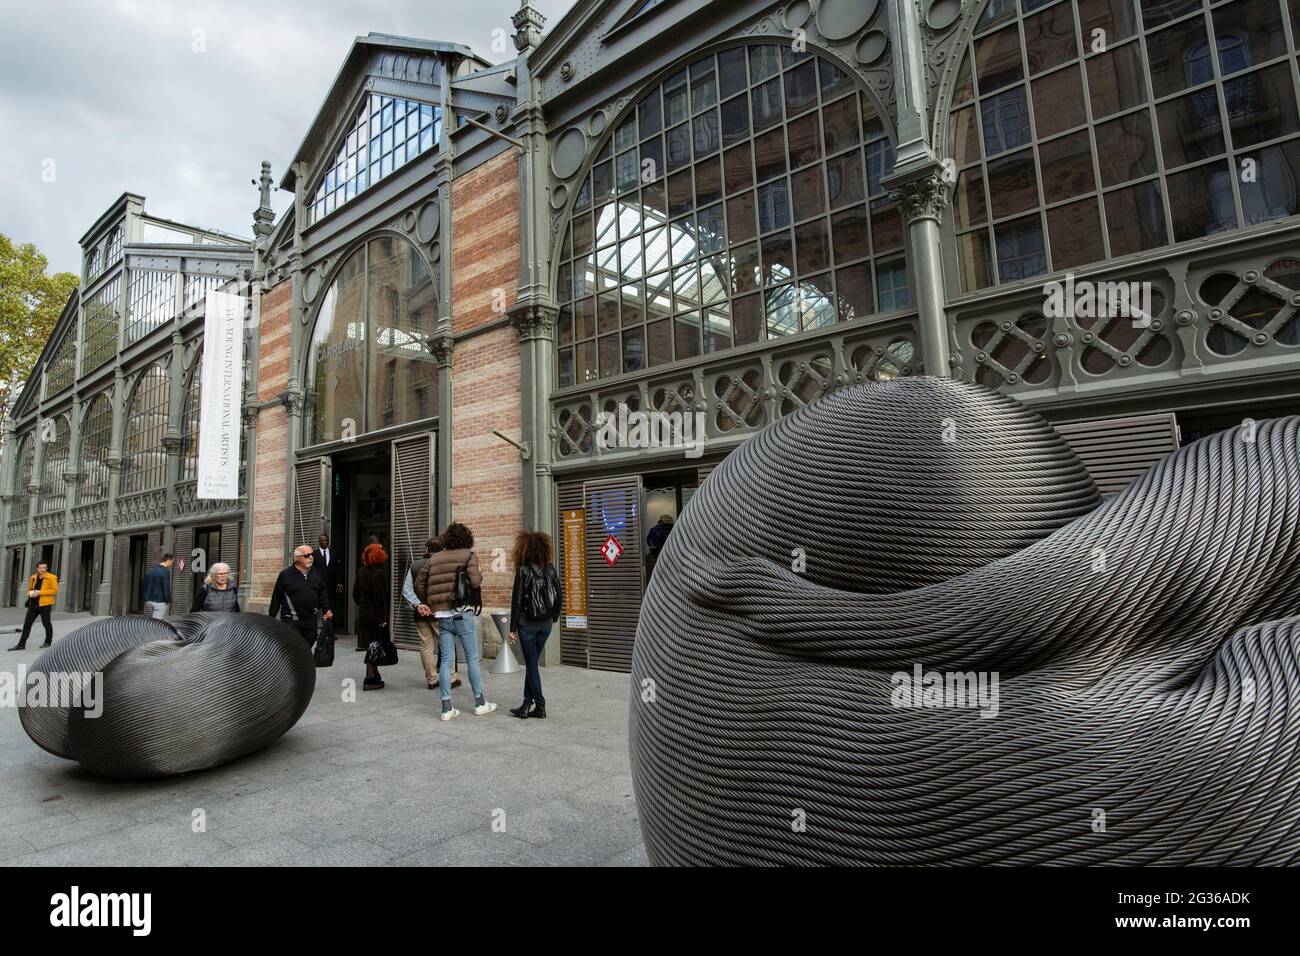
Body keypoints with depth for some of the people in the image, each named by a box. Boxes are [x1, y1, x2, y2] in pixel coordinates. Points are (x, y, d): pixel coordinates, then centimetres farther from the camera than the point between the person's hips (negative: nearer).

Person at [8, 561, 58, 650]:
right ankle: (21, 644, 9)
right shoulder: (33, 578, 11)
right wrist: (30, 593, 0)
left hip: (45, 604, -6)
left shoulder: (51, 578, -6)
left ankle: (48, 642, 20)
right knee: (27, 623, 4)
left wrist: (40, 592, -18)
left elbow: (55, 590, -12)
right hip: (33, 604, 6)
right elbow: (29, 589, 23)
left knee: (46, 623, 5)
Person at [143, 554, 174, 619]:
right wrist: (169, 600, -5)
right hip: (159, 602, -8)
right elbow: (166, 588, -17)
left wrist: (146, 600, 25)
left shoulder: (150, 570, 11)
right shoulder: (165, 572, -15)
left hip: (149, 601, 8)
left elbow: (145, 586, 18)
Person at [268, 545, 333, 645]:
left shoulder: (315, 574, 10)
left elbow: (323, 594, 15)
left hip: (310, 620, 4)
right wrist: (271, 617, -1)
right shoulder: (285, 575, -3)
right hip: (291, 620, -4)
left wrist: (326, 610, 4)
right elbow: (276, 597, -1)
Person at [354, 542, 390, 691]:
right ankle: (369, 680, 2)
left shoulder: (360, 572, 6)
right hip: (375, 615, -8)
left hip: (362, 614, 8)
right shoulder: (378, 573, -17)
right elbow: (380, 598, -19)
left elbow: (355, 594, 11)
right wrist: (383, 619, -15)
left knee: (370, 646, 16)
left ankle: (375, 677, 25)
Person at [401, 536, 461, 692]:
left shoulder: (414, 565, 4)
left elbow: (406, 590, -4)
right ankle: (451, 678, 9)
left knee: (426, 645, 11)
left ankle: (431, 680, 15)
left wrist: (417, 605, -13)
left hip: (420, 612, 3)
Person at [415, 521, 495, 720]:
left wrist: (428, 604, 18)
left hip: (441, 616, 4)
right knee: (472, 658, 7)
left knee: (446, 660, 8)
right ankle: (480, 703, 17)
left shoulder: (435, 558, 11)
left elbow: (419, 582, 8)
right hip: (462, 613, -4)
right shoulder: (469, 555, -3)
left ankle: (446, 708, 8)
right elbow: (474, 581, -17)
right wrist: (480, 575, 4)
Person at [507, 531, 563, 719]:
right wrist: (554, 617, 16)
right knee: (531, 663, 15)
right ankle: (527, 704, 18)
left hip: (527, 624, -4)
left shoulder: (523, 571, -11)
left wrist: (512, 628, -6)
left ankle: (540, 705, 9)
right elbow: (559, 596, 4)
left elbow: (517, 600, -11)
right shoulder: (551, 569, 1)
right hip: (545, 624, 5)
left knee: (531, 664, 6)